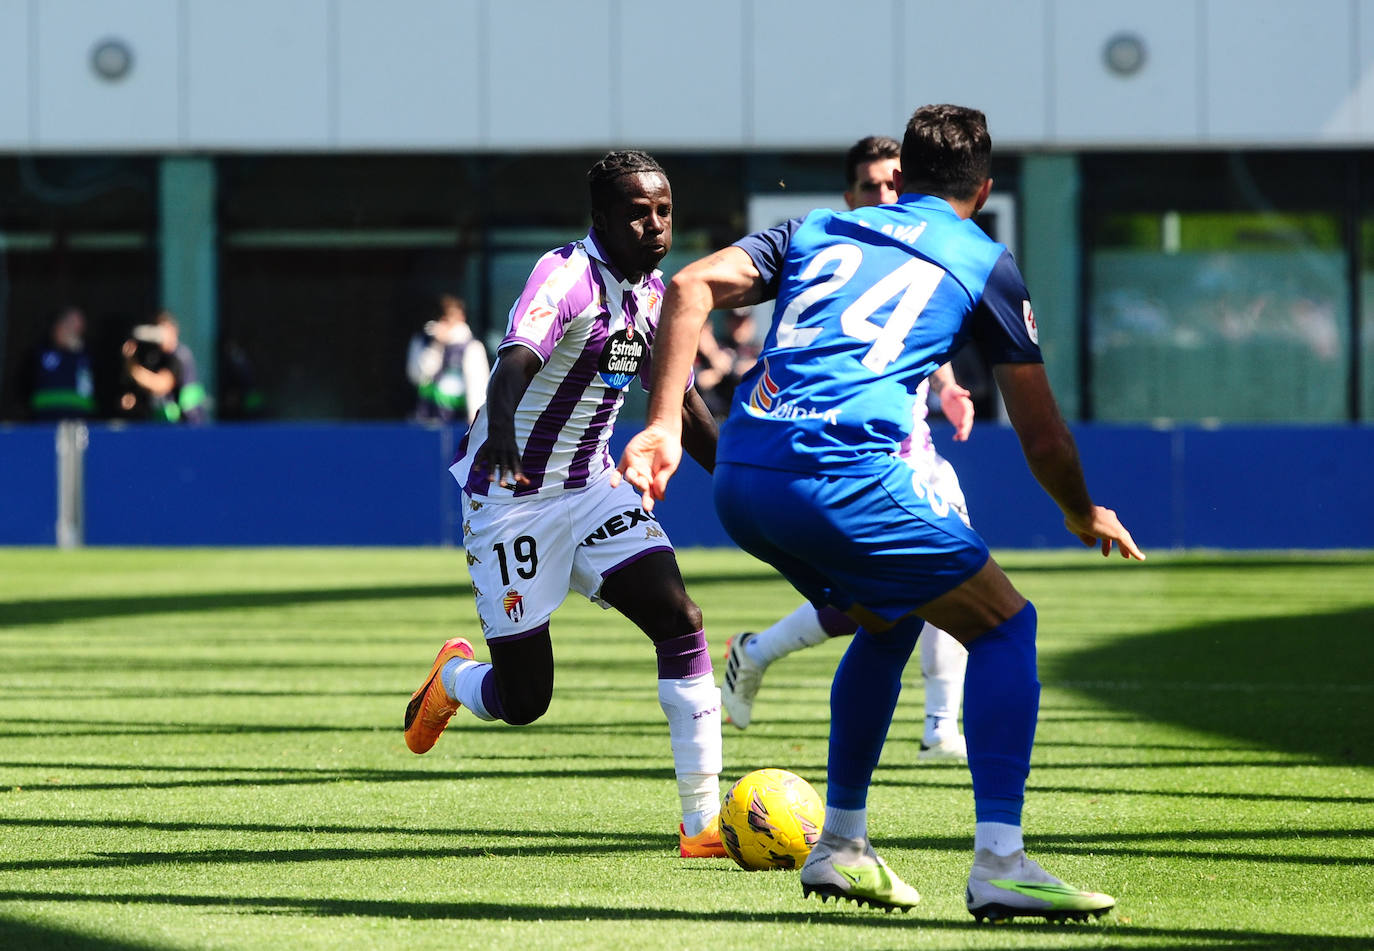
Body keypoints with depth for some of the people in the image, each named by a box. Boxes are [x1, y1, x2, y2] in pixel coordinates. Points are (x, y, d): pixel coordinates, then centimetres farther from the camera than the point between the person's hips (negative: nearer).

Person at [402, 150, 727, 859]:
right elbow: (516, 360, -40)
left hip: (591, 485, 7)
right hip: (511, 494, -7)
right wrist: (500, 431, -60)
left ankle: (703, 822, -12)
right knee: (523, 700, -3)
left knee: (680, 620, -14)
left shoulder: (655, 293, 4)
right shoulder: (567, 275, -21)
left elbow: (683, 409, 17)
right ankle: (453, 679, 36)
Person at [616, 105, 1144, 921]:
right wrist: (1086, 517, 37)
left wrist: (663, 426, 4)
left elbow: (692, 287, 10)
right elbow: (1044, 439, 18)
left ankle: (840, 846, 31)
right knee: (1005, 624, 8)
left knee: (886, 624, 30)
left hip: (739, 482, 6)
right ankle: (999, 866, -6)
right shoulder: (984, 264, 16)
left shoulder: (818, 231, 27)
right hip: (841, 475, -6)